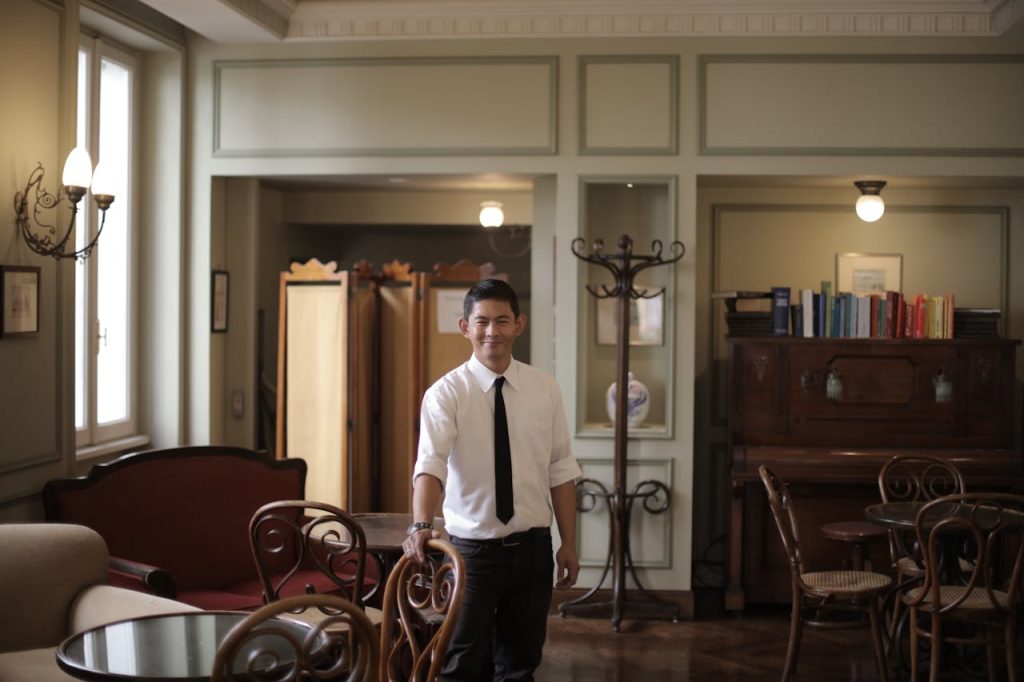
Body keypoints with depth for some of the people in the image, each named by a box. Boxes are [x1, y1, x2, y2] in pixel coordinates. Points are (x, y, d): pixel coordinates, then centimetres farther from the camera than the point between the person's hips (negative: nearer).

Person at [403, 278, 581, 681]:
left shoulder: (545, 390, 1)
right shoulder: (446, 393, -9)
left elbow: (561, 471, 5)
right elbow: (430, 463, -24)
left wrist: (569, 543, 4)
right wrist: (422, 525, -40)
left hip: (533, 547, 3)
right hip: (471, 548, -3)